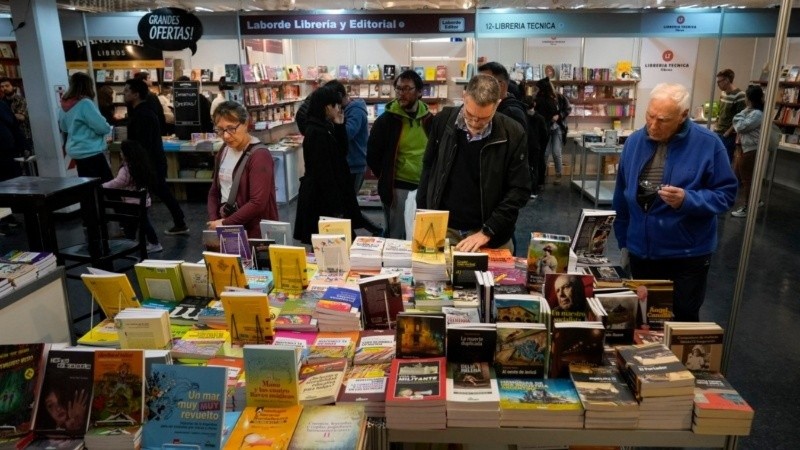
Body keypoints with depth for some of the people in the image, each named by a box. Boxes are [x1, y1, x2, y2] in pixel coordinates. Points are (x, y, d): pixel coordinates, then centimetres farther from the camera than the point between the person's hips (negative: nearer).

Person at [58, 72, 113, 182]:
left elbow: (64, 128, 20)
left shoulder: (65, 105, 7)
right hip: (90, 152, -9)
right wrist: (108, 128, 3)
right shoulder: (85, 103, -16)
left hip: (76, 151, 9)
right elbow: (102, 127, -17)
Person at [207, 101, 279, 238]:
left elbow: (258, 203, -21)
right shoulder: (224, 151, 9)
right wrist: (213, 220, -2)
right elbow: (214, 191, 14)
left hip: (254, 233, -6)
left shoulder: (259, 155, -15)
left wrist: (225, 223, -15)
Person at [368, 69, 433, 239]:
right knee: (396, 237, 4)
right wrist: (387, 180, 3)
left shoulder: (428, 119, 4)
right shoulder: (386, 120, -6)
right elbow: (372, 156, 0)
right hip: (397, 188, -4)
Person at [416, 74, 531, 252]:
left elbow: (519, 190, -10)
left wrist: (487, 231, -17)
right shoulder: (443, 121, -6)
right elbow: (428, 169, 5)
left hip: (491, 233, -1)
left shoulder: (513, 134, -12)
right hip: (442, 228, 2)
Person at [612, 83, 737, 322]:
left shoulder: (708, 144, -13)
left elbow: (726, 193, -9)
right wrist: (623, 241, 11)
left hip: (688, 255, -3)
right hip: (641, 252, 4)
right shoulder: (634, 141, -2)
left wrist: (687, 200, -28)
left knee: (684, 319, 11)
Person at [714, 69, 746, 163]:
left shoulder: (739, 95, -15)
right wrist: (716, 126, 12)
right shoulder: (723, 93, 10)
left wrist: (728, 132, -15)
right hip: (718, 133, 8)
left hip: (729, 136, -8)